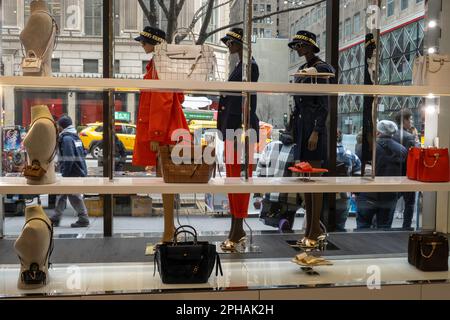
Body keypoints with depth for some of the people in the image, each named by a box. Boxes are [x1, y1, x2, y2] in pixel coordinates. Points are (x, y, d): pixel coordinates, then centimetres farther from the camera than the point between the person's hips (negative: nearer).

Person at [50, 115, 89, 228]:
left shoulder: (66, 138, -15)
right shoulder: (75, 136, 15)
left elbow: (68, 159, -22)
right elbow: (82, 153, 19)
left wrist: (64, 174, -16)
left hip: (73, 173, -10)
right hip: (79, 171, 10)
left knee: (74, 196, -3)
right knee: (61, 194, 16)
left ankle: (83, 219, 2)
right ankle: (56, 219, 24)